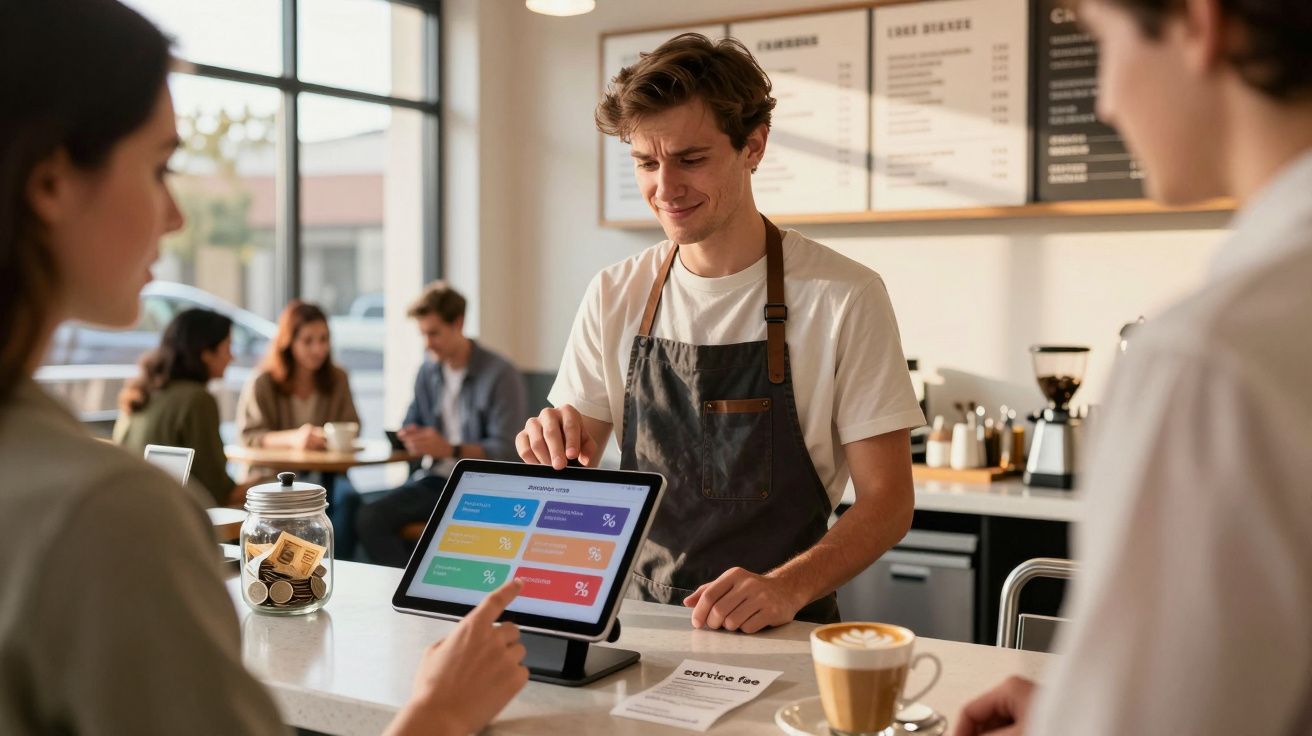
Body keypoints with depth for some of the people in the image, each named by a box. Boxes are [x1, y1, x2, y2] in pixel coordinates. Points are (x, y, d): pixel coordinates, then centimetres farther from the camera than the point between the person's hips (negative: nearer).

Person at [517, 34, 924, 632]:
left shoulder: (843, 297, -6)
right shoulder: (613, 296, 6)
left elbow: (888, 500, -5)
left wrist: (787, 587, -21)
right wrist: (556, 448, -12)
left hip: (782, 630, -3)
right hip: (639, 622, 3)